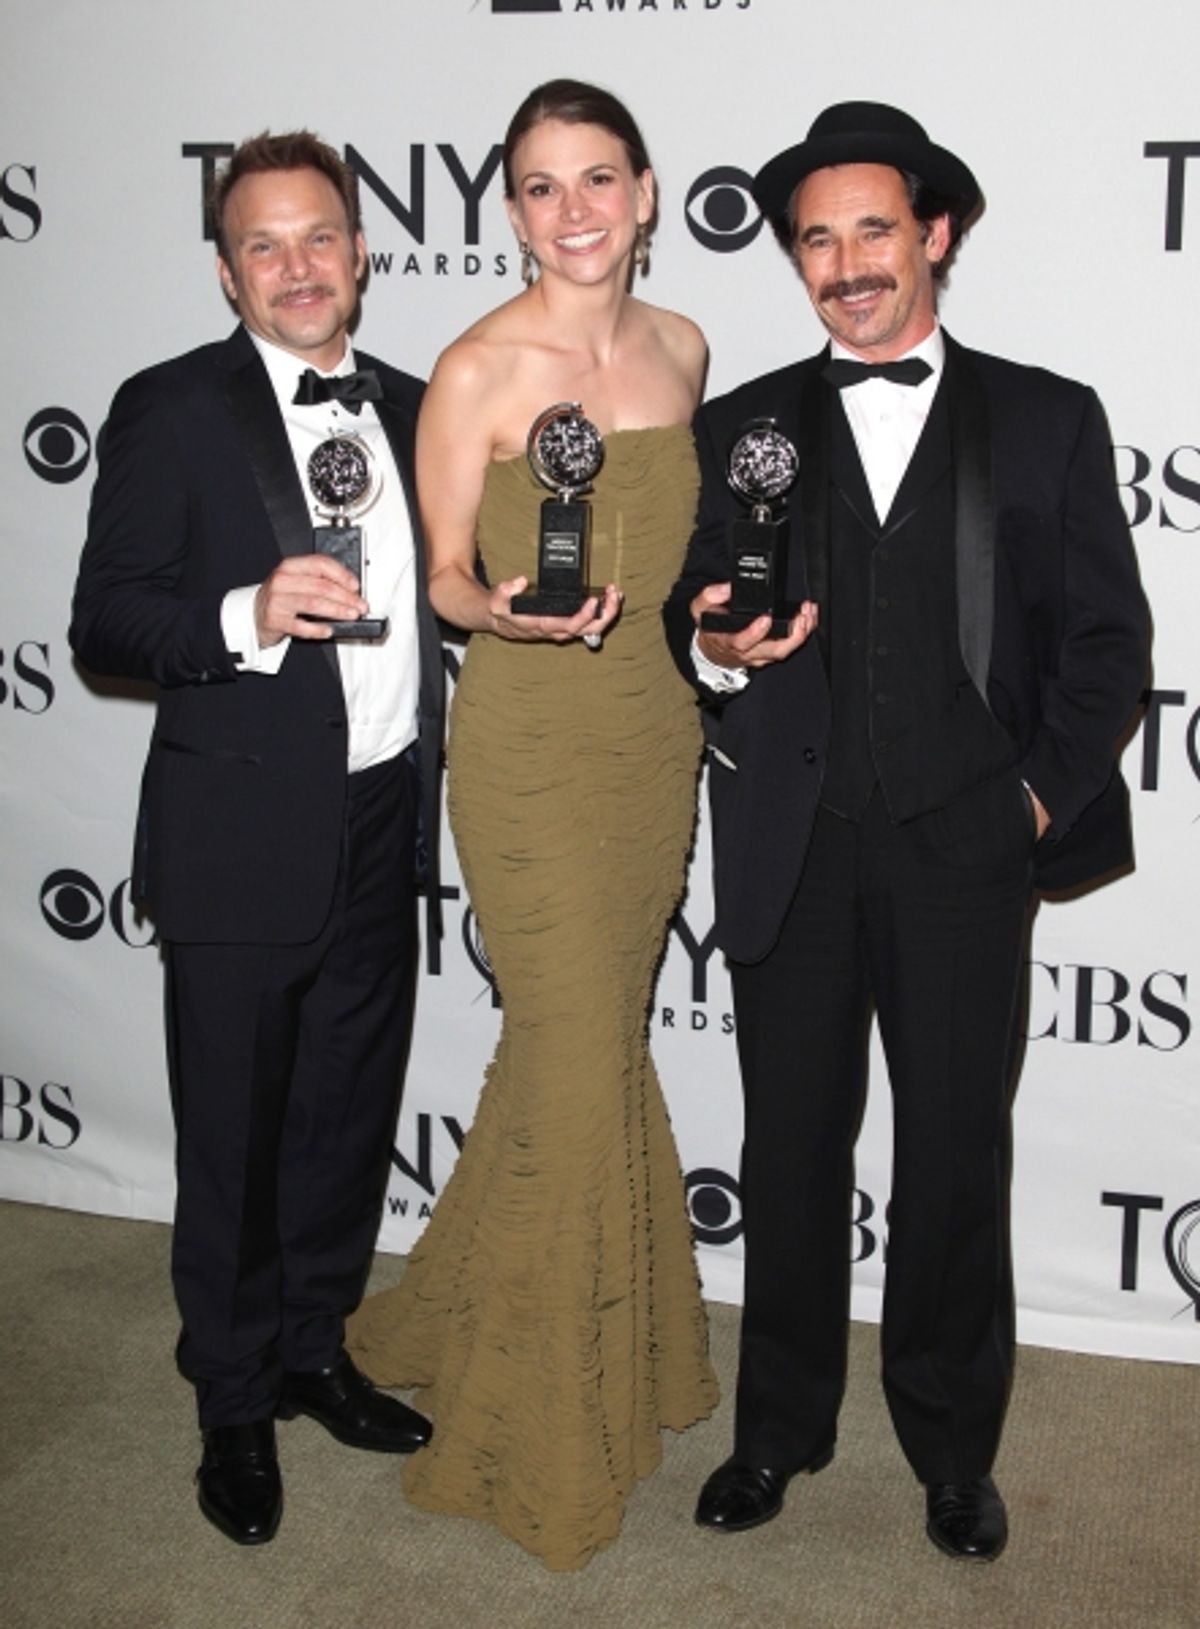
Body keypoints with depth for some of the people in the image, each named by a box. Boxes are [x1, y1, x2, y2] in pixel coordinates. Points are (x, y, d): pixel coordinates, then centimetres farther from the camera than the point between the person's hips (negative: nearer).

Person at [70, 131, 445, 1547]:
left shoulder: (409, 411, 10)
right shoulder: (170, 411, -7)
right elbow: (103, 623, -11)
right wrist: (247, 616, -25)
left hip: (381, 831, 6)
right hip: (240, 842, -5)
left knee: (349, 1118, 17)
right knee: (233, 1137, 7)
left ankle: (313, 1352, 37)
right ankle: (235, 1407, 25)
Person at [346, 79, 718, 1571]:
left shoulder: (680, 348, 6)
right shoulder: (475, 371, -11)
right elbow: (442, 575, -6)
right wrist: (505, 612, -25)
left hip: (656, 733, 6)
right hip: (530, 740, -6)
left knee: (594, 1036, 14)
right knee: (579, 1051, -2)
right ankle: (545, 1408, 19)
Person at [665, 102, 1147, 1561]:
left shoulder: (1045, 419, 5)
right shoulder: (741, 429, 9)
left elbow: (1106, 633, 5)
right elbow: (695, 624, 10)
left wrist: (1047, 788, -6)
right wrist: (714, 649, -12)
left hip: (966, 846, -1)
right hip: (791, 852, 1)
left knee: (956, 1155, 8)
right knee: (790, 1147, 10)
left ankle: (953, 1449, 27)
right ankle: (779, 1426, 29)